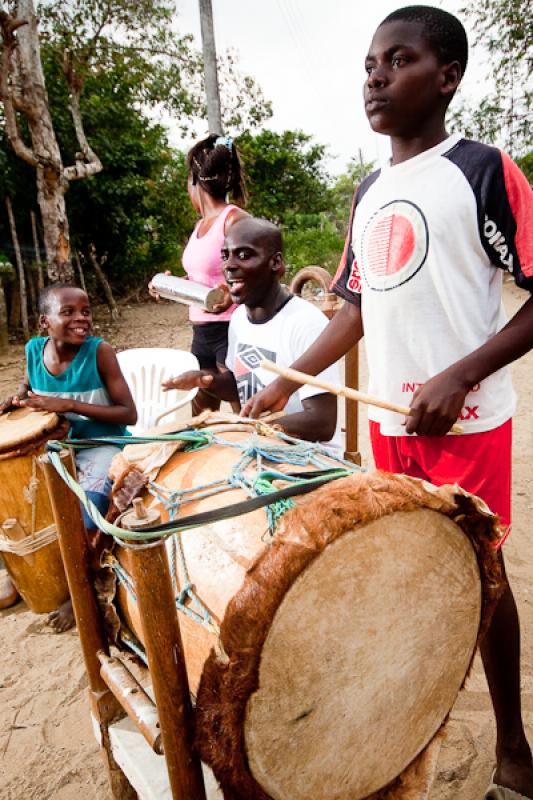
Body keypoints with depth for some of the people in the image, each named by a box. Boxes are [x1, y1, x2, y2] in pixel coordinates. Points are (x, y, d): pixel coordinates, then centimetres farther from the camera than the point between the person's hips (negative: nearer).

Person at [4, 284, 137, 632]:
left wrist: (70, 405, -29)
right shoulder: (34, 349, -7)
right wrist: (17, 398, -7)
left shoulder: (100, 351, -20)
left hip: (101, 446, -5)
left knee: (83, 513, -23)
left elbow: (129, 414, -21)